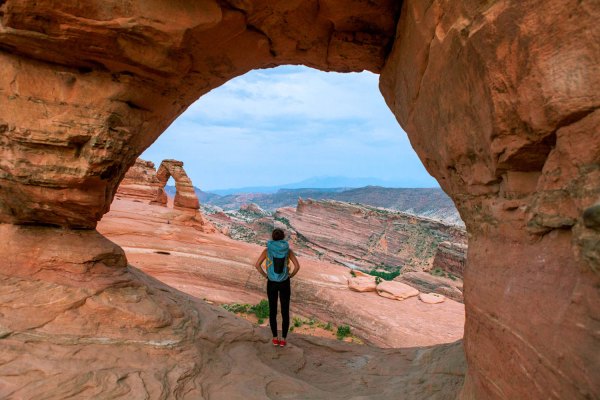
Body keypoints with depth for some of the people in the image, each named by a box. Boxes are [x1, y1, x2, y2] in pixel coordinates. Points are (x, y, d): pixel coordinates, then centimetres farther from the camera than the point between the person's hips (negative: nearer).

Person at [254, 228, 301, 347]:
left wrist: (265, 275, 1)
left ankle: (275, 338, 23)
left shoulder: (267, 249, -7)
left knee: (272, 311, 16)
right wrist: (290, 276, 3)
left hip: (271, 283, 0)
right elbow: (297, 266, -14)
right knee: (285, 311, 13)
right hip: (284, 283, 0)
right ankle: (283, 339, 19)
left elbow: (257, 265, -13)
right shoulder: (288, 249, -7)